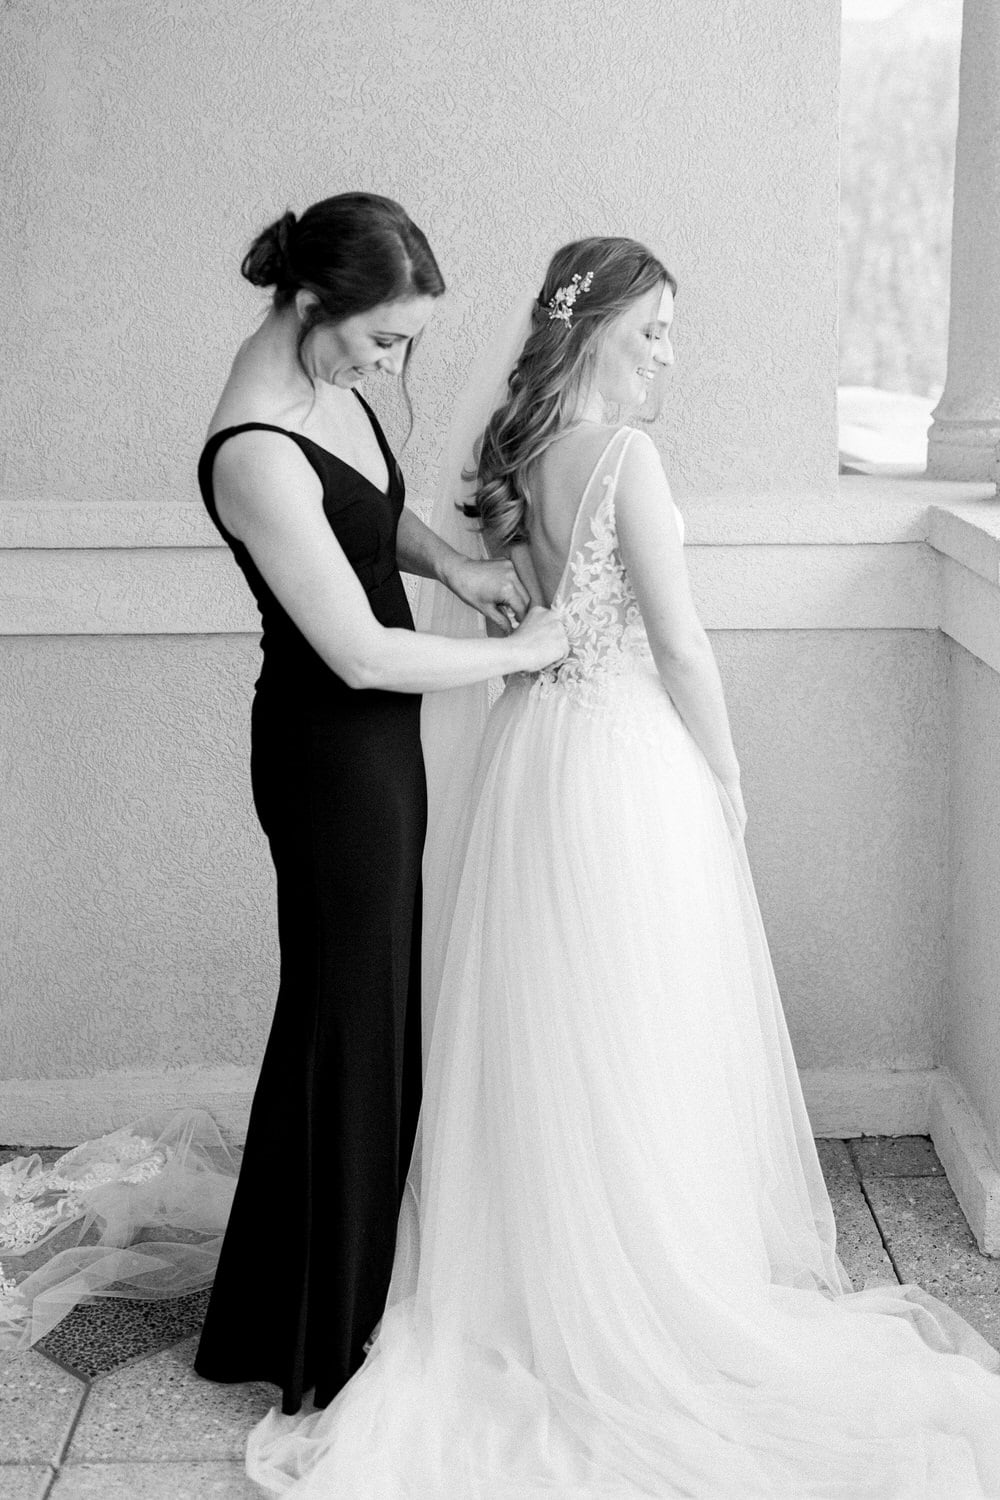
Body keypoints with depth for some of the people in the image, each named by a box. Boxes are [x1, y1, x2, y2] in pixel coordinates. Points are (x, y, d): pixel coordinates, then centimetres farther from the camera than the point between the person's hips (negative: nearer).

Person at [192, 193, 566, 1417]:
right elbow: (361, 654, -26)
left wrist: (441, 557, 0)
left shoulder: (327, 379, 0)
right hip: (329, 751, -9)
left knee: (374, 1002, 20)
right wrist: (520, 651, -15)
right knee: (347, 1017, 3)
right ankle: (308, 1332, 22)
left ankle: (349, 1279, 40)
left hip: (374, 738, 9)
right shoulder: (255, 455, -29)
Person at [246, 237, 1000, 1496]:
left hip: (530, 746, 7)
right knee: (640, 1042, 5)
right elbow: (680, 647, -14)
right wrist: (727, 781, -4)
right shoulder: (626, 458, -16)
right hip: (628, 755, -7)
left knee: (542, 1037, 15)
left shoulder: (517, 454, 6)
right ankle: (654, 1294, 18)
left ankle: (534, 1288, 27)